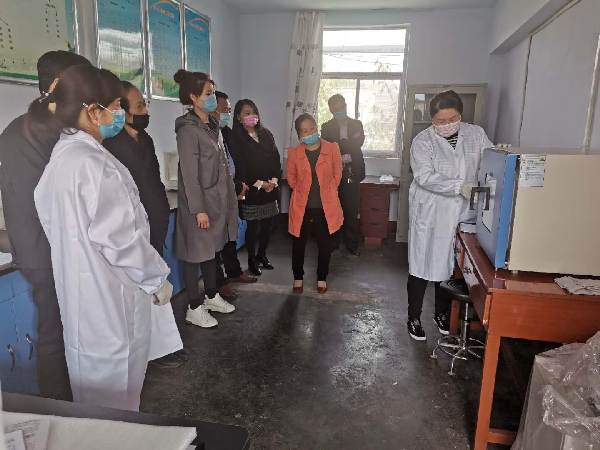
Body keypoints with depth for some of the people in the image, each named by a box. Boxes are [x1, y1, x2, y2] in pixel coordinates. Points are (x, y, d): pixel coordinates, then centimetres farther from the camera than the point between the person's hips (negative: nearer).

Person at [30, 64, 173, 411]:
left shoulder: (62, 156, 7)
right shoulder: (95, 164, -23)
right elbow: (121, 238, -23)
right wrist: (158, 280, -9)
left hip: (83, 290, 9)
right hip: (109, 297, -9)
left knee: (95, 379, 25)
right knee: (115, 394, 10)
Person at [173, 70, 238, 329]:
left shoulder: (212, 125, 11)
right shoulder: (188, 129, -15)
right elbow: (190, 174, -19)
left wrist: (229, 196, 14)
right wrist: (199, 209, -20)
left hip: (217, 199, 8)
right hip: (199, 203, -8)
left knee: (214, 249, 17)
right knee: (197, 253, 2)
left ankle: (212, 297, 34)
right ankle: (194, 308, 16)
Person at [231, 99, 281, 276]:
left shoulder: (266, 134, 12)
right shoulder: (236, 139, -5)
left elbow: (276, 159, 9)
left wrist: (273, 180, -5)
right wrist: (260, 184, -13)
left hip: (271, 189, 5)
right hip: (252, 191, -5)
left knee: (268, 224, 9)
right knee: (253, 226, 2)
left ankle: (262, 255, 28)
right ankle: (252, 260, 18)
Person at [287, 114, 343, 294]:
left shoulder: (332, 149, -5)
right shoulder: (294, 153, -3)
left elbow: (337, 175, 7)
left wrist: (326, 191, 11)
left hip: (326, 207, 0)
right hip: (302, 207, 1)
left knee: (325, 244, 8)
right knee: (299, 243, 10)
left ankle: (322, 278, 29)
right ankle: (298, 277, 30)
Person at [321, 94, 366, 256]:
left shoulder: (357, 124, 10)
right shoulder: (326, 127, 7)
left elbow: (359, 142, -7)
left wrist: (338, 146, -11)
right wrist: (349, 143, -11)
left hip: (352, 171, 1)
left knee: (352, 210, 3)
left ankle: (352, 243, 12)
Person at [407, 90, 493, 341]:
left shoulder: (476, 134, 4)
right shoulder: (423, 141, -8)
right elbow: (425, 177, -20)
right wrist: (460, 186, -30)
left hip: (462, 213, 3)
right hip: (431, 214, -3)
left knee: (450, 265, 15)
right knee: (422, 266, 5)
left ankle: (442, 314, 36)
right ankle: (414, 318, 22)